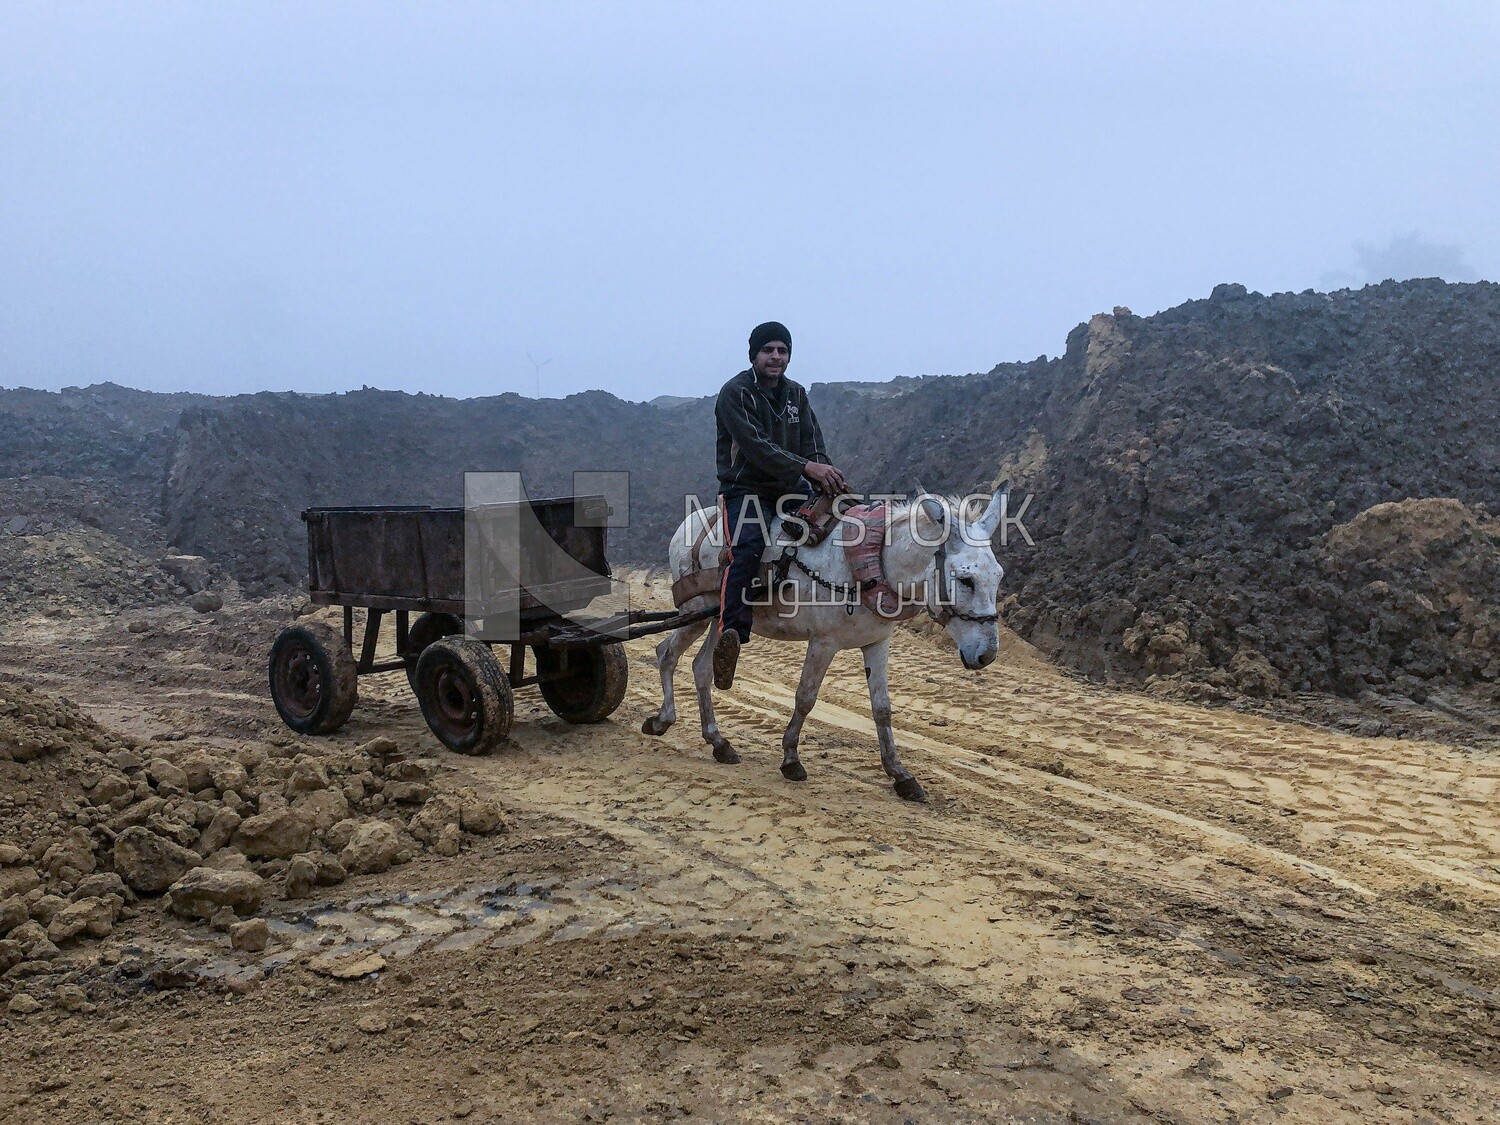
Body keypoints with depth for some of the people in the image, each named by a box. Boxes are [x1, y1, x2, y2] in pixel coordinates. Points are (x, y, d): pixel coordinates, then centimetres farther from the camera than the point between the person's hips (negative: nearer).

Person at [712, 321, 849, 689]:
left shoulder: (796, 395, 14)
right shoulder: (735, 393, -7)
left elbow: (813, 447, 7)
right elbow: (756, 447, -20)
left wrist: (828, 478, -14)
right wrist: (806, 467, -29)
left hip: (791, 488, 7)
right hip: (746, 489, -7)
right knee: (747, 548, -33)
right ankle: (731, 634, -44)